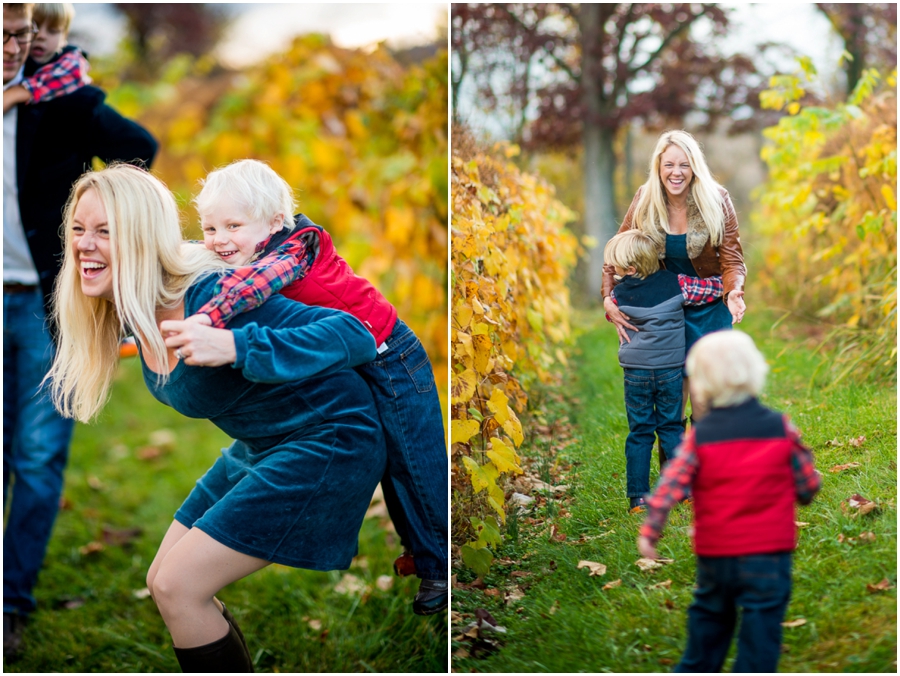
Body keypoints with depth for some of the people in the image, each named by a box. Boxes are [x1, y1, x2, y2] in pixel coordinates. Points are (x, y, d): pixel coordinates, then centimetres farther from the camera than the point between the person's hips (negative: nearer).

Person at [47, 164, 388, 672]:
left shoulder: (211, 296, -27)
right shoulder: (134, 311, -2)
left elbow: (356, 336, -35)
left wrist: (235, 346, -43)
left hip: (326, 443, -9)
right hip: (260, 449, 9)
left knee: (178, 586, -12)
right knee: (164, 583, 11)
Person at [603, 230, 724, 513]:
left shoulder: (618, 294, -9)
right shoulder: (676, 284, -8)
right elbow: (715, 288, -1)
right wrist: (727, 277, 19)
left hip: (636, 373, -1)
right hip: (670, 370, 1)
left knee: (639, 434, 7)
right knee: (671, 429, 15)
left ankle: (638, 497, 7)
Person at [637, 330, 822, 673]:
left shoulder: (699, 435, -6)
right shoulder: (781, 428, -4)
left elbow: (671, 484, -10)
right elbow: (808, 484, 0)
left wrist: (650, 530, -2)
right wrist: (810, 487, 23)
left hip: (714, 554, 2)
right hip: (769, 553, -1)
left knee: (708, 618, 22)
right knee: (760, 630, 4)